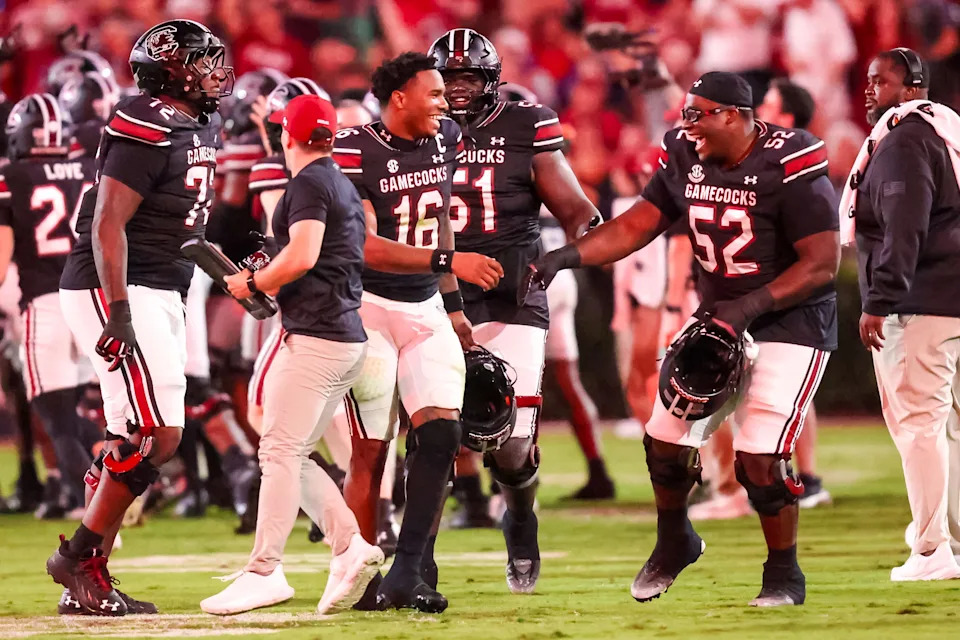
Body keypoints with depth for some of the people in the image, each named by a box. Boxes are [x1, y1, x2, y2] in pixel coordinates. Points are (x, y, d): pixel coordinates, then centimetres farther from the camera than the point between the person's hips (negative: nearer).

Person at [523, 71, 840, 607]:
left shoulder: (789, 166, -21)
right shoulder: (687, 159, -2)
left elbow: (823, 263, -22)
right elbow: (636, 226, 2)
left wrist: (751, 306, -29)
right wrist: (565, 257, -11)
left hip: (790, 320, -7)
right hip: (722, 316, 7)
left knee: (761, 458, -16)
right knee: (666, 439, 6)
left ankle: (785, 576, 6)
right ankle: (674, 544, 34)